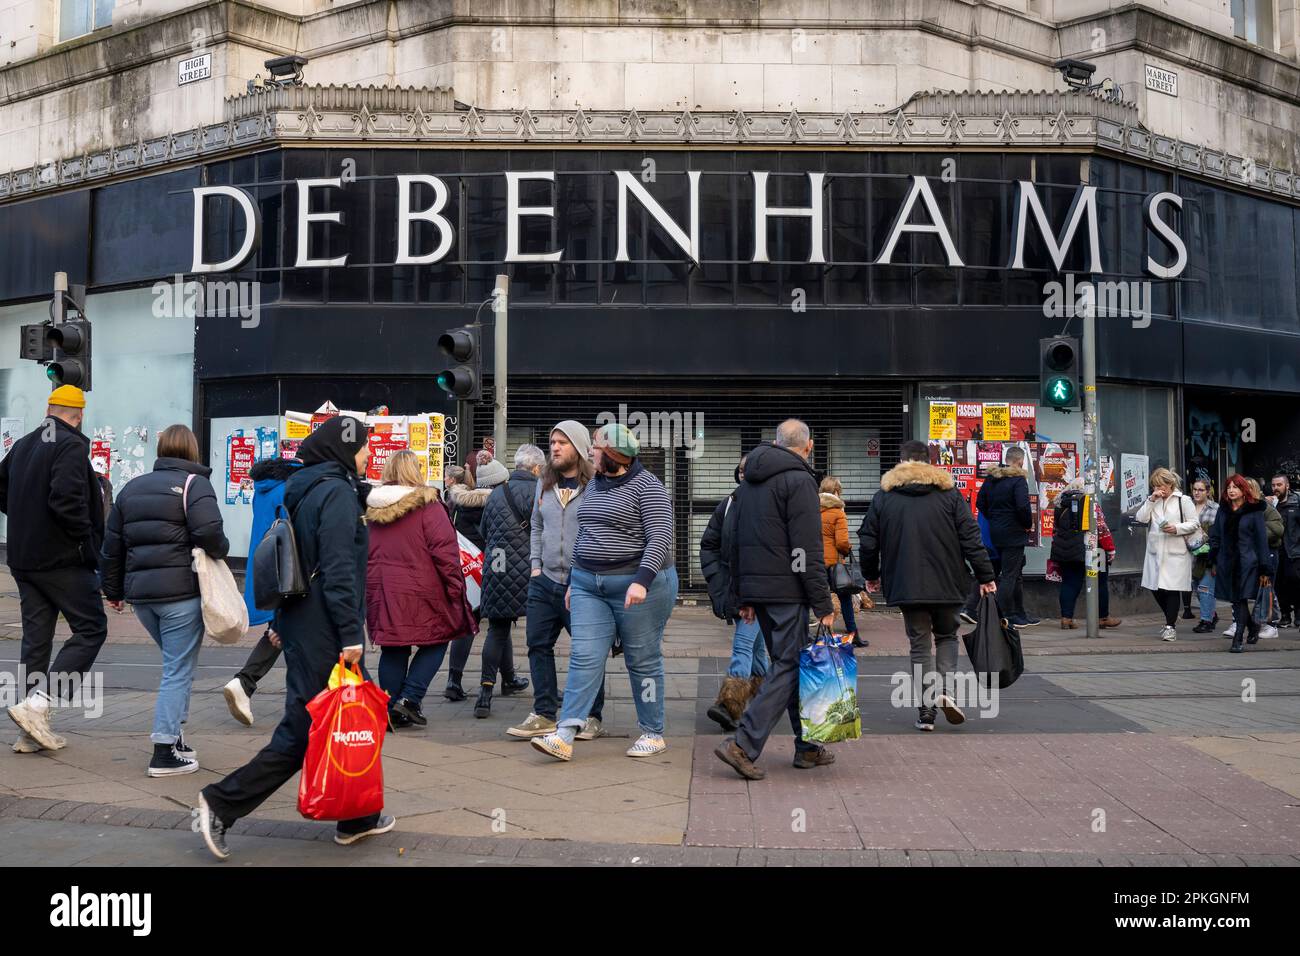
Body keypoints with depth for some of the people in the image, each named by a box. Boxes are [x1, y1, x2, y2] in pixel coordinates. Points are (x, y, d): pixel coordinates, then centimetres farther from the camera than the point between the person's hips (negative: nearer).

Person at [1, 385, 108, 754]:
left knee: (35, 637, 11)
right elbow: (67, 500, -24)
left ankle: (31, 731, 13)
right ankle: (36, 704, -10)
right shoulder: (71, 446, -13)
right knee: (91, 629, 1)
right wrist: (88, 544, -14)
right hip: (64, 559, -8)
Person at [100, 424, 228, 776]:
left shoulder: (132, 487, 16)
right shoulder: (194, 484, -5)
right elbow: (209, 534, -21)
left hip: (140, 592, 7)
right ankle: (164, 751, 1)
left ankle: (172, 734, 22)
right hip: (182, 591, -7)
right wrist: (221, 550, 0)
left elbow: (112, 544, 17)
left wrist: (114, 591, 25)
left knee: (176, 663, 22)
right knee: (179, 670, 0)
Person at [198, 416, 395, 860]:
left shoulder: (306, 489, 14)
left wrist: (283, 624, 23)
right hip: (323, 632, -10)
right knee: (303, 731, -3)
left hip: (300, 622, 10)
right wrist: (351, 633, -20)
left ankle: (357, 817, 23)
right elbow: (338, 570, -21)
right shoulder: (338, 494, -14)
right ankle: (222, 803, 2)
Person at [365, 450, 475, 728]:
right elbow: (445, 552, -13)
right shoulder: (428, 507, -10)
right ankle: (410, 699, -2)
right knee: (435, 643, 9)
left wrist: (372, 588, 24)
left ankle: (392, 710, 15)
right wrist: (455, 588, -5)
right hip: (422, 595, -5)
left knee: (393, 650, 12)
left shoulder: (372, 509, 9)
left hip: (382, 594, 5)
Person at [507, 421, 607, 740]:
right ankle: (544, 715, 21)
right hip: (544, 582, 6)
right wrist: (535, 565, 10)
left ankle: (593, 717, 19)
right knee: (538, 645, 10)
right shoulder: (544, 483, 11)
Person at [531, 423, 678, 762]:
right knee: (584, 658, -3)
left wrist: (641, 581, -29)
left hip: (637, 585, -6)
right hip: (589, 585, 7)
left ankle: (653, 734, 17)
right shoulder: (594, 486, 15)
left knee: (643, 660, 3)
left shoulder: (647, 487, -10)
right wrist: (574, 580, 21)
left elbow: (661, 538, -18)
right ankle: (565, 736, -7)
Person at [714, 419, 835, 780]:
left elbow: (734, 544, 19)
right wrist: (823, 604, -13)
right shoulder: (799, 480, -10)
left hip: (756, 588, 8)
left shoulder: (748, 482, 16)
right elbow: (808, 550, -16)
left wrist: (742, 596, 21)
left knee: (789, 663, 15)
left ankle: (806, 747, 21)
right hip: (787, 591, -8)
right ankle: (743, 744, -11)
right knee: (789, 666, -4)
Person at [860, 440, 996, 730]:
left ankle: (926, 710, 6)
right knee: (947, 636, 19)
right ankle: (947, 690, -2)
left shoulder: (883, 497, 3)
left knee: (920, 645, 8)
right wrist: (985, 576, 5)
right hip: (946, 584, 0)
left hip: (906, 586, 0)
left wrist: (871, 575, 22)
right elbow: (971, 538, -1)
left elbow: (869, 543, 6)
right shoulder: (949, 493, 2)